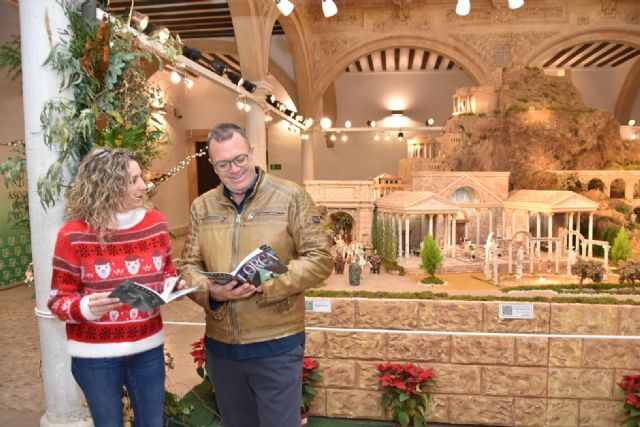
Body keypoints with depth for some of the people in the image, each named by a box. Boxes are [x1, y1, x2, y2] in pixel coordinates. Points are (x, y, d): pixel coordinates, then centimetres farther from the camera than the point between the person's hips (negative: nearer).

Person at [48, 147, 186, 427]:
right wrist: (86, 307, -28)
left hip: (148, 347, 3)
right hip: (95, 355, -3)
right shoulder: (74, 235, -13)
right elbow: (58, 300, -7)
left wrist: (174, 286, -10)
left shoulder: (156, 223, -2)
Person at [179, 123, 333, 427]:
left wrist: (267, 283, -22)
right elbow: (189, 265, 7)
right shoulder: (201, 206, 6)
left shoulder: (290, 197, -7)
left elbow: (320, 258, -10)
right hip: (220, 345, 5)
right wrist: (210, 291, -15)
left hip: (277, 345, -4)